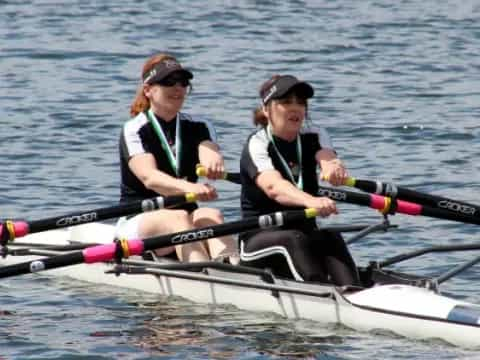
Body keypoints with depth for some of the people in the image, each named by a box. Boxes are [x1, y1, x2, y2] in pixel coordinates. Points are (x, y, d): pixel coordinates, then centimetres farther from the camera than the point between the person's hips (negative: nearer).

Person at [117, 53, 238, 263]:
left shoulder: (198, 128, 12)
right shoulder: (134, 131, -3)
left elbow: (209, 152, -13)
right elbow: (149, 177, -22)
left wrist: (213, 162, -41)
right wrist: (190, 188, -43)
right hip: (137, 222, -4)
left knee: (211, 216, -29)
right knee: (178, 217, -35)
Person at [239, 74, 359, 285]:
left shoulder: (313, 138, 8)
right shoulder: (257, 145, -9)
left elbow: (326, 156, -18)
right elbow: (273, 187, -30)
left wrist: (333, 166, -46)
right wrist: (311, 201, -52)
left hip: (306, 233, 4)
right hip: (259, 241, -4)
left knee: (330, 238, -27)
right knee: (294, 240, -33)